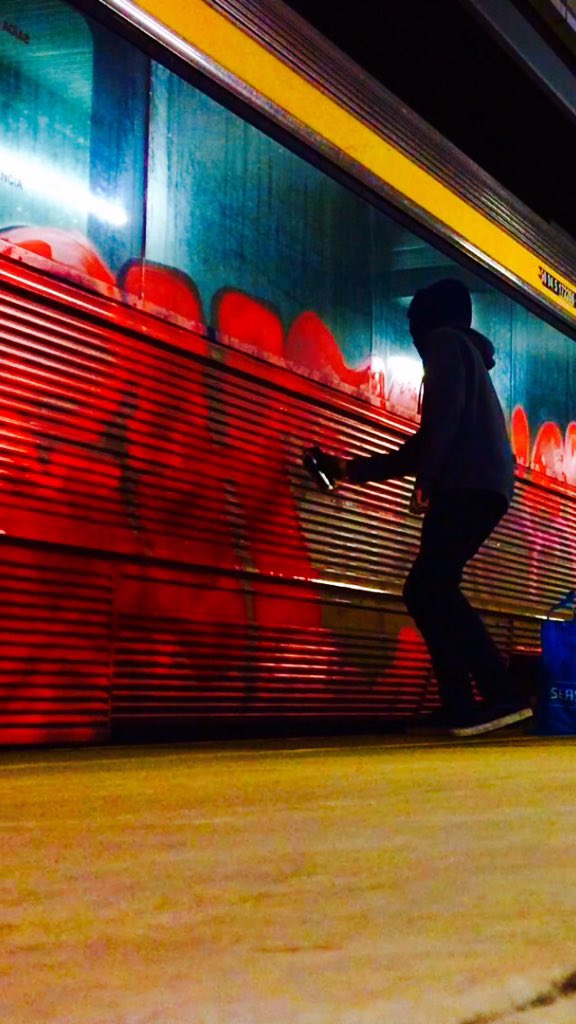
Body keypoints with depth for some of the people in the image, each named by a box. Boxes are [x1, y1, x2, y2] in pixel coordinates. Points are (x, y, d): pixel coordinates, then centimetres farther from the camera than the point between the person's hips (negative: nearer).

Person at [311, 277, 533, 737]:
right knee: (426, 591, 4)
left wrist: (425, 478, -15)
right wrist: (353, 469, 39)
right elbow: (421, 448, 34)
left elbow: (446, 408, -12)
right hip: (479, 486, 9)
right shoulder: (466, 354, 34)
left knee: (432, 588, -18)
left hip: (469, 483, -9)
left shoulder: (444, 340, 7)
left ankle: (503, 695, -26)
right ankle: (460, 706, -5)